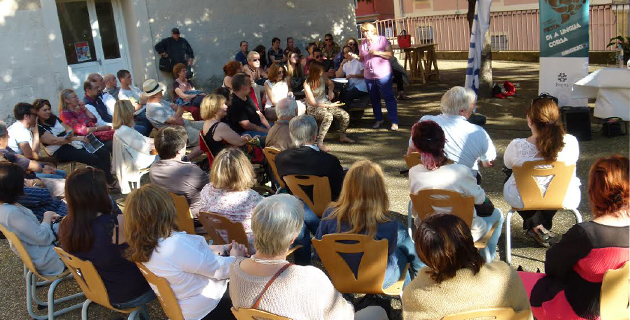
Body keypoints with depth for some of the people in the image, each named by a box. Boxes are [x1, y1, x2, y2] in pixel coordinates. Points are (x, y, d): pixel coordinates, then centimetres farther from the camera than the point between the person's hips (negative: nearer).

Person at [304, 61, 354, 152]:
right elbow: (312, 103, -20)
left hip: (326, 103, 7)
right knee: (328, 116, -38)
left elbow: (330, 84, 23)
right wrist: (330, 105, -22)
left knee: (345, 115, -10)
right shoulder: (307, 84, -18)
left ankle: (342, 136, 15)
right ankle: (320, 143, -33)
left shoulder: (322, 78, -1)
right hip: (313, 108, -7)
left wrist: (330, 91, -2)